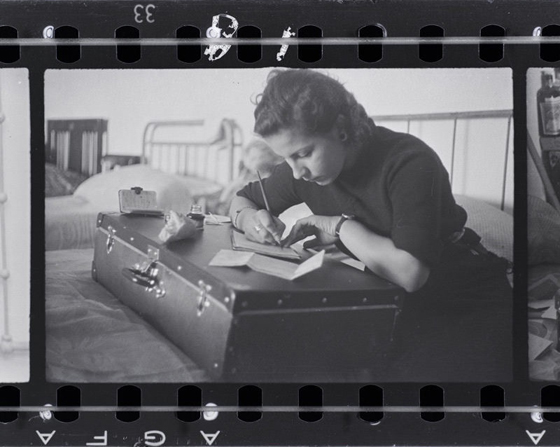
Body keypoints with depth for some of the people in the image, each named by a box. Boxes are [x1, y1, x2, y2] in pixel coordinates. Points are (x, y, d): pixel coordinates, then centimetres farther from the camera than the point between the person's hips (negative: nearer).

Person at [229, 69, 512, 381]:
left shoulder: (410, 162, -23)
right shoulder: (302, 168, -2)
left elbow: (409, 272, -36)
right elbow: (241, 200, 17)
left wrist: (339, 226, -22)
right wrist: (248, 218, -8)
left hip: (465, 305, -5)